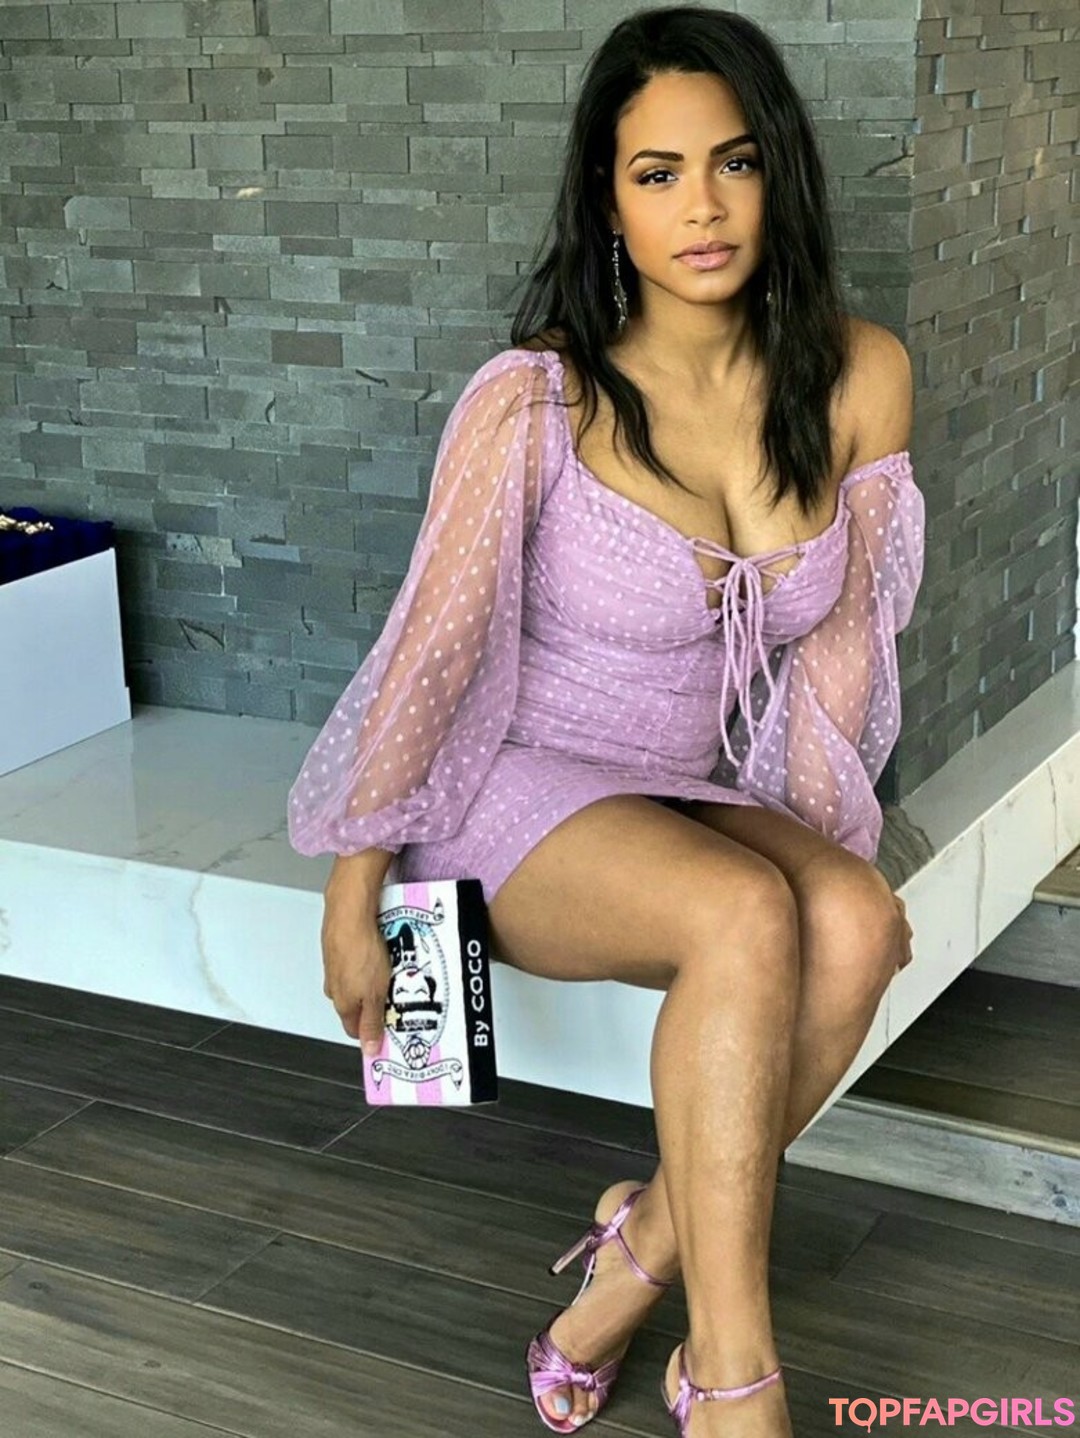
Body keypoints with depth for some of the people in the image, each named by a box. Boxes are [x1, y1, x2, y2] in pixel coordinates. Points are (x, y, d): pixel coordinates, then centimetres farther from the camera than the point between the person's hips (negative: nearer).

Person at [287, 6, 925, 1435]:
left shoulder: (859, 378, -6)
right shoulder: (534, 401, -17)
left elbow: (838, 638, 5)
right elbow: (430, 654, -10)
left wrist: (821, 832, 5)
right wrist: (352, 899, -5)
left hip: (713, 802, 4)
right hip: (518, 801, -4)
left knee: (856, 925, -28)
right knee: (748, 921, -33)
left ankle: (637, 1259, -11)